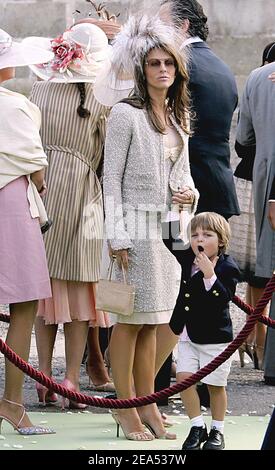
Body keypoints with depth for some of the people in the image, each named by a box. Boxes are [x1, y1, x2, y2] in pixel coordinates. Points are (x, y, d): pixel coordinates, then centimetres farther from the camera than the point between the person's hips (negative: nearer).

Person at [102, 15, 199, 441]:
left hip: (169, 226, 7)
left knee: (151, 321, 10)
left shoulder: (179, 117, 14)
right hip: (136, 225, -7)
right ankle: (125, 408, 1)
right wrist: (117, 236, -13)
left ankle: (146, 405, 14)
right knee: (131, 320, -5)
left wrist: (190, 192, -1)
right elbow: (111, 177, -8)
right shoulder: (126, 114, -7)